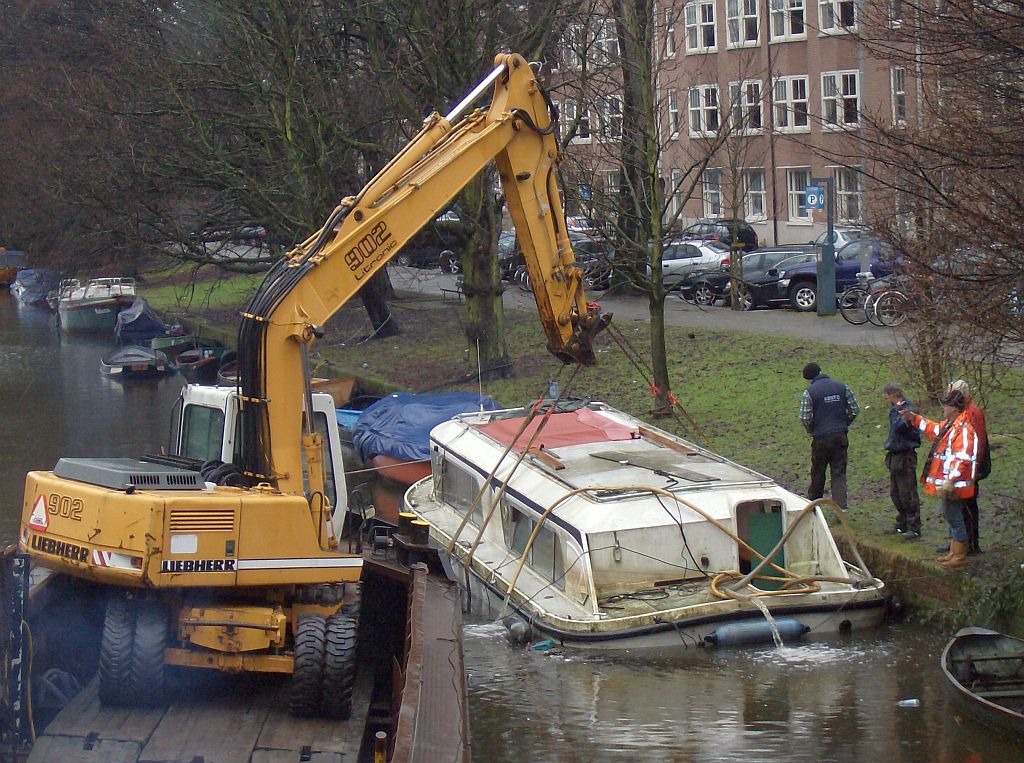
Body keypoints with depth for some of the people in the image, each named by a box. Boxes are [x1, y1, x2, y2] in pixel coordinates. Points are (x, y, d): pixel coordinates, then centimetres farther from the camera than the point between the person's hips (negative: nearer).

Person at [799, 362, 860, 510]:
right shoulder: (842, 387, 4)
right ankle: (841, 507, -8)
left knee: (817, 473, 13)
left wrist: (811, 431, 8)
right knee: (839, 473, 4)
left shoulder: (809, 392, -8)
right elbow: (855, 409, 4)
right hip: (841, 437, 2)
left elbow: (805, 418, -12)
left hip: (821, 438, -2)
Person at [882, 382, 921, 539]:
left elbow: (900, 426, -28)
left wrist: (895, 410, -18)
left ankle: (914, 528, -3)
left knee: (908, 494, -7)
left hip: (905, 457, -10)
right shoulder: (897, 409, 13)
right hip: (895, 455, 10)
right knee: (896, 494, 16)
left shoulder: (908, 410, -15)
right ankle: (902, 524, 26)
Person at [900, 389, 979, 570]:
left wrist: (950, 481, -30)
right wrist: (915, 419, 33)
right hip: (945, 482, 11)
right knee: (950, 516, 18)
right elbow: (933, 429, 34)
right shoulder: (949, 425, 12)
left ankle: (960, 557, 2)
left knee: (954, 518, -4)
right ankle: (954, 553, 28)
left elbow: (962, 458, -27)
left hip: (954, 483, -11)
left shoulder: (963, 428, -21)